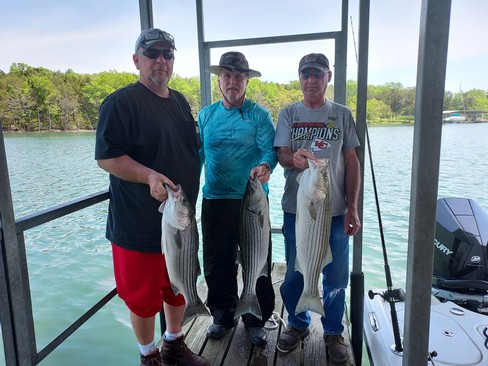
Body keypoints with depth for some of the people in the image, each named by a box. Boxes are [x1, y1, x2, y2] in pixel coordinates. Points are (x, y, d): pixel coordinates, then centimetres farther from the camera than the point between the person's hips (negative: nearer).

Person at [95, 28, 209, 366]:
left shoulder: (180, 101, 11)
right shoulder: (121, 102, -10)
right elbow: (106, 157, -15)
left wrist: (190, 195, 13)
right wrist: (149, 176, -29)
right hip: (139, 223, -6)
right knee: (143, 296, 9)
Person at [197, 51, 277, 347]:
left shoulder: (259, 114, -1)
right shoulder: (206, 115, 10)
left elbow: (270, 149, -11)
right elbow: (197, 154, 14)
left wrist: (265, 165, -33)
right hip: (214, 200, 4)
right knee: (217, 263, 13)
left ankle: (256, 319, 28)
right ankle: (223, 315, 34)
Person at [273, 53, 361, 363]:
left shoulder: (342, 114, 6)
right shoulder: (289, 114, 5)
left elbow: (352, 162, 5)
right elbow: (282, 155, -4)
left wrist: (353, 208, -2)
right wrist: (294, 159, -29)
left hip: (336, 210, 0)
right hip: (297, 208, 0)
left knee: (336, 276, 8)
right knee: (295, 273, 12)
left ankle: (333, 331, 31)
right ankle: (298, 325, 35)